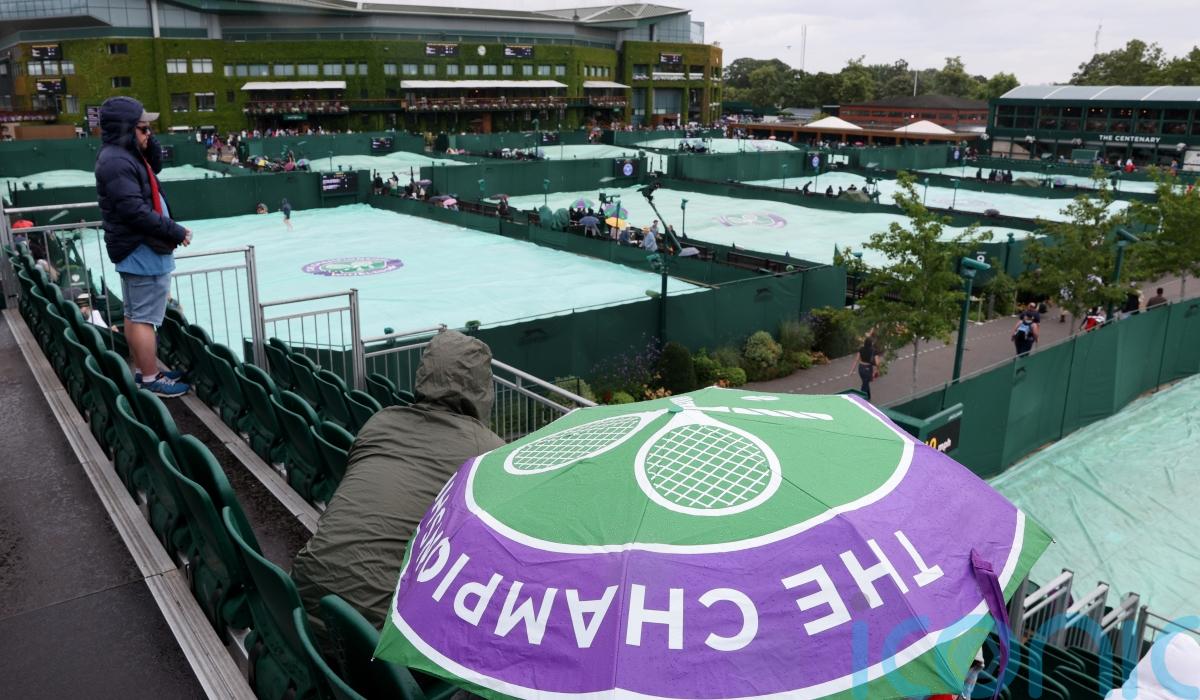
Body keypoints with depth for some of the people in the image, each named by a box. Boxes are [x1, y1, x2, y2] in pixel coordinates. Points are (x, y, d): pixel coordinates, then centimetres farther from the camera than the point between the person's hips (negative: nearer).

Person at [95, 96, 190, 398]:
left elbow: (155, 166, 26)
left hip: (136, 249, 11)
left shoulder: (124, 154, 11)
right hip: (142, 250, -11)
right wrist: (176, 232, -18)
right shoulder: (117, 161, -20)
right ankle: (151, 380, 0)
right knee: (145, 318, -6)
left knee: (134, 314, 16)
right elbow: (135, 211, -25)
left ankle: (142, 371, 26)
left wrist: (149, 142, 8)